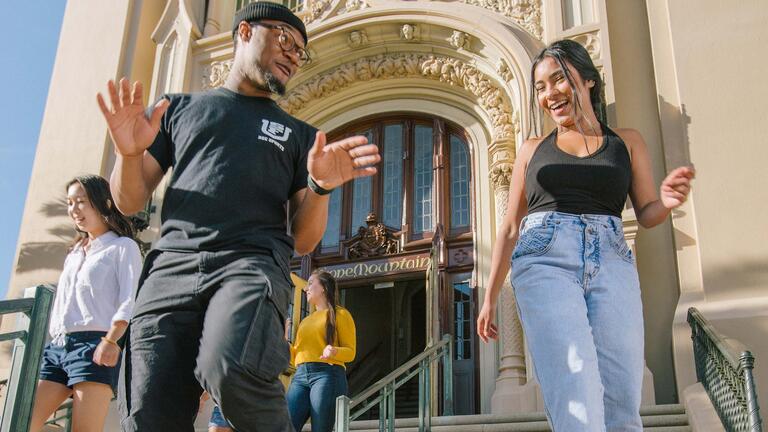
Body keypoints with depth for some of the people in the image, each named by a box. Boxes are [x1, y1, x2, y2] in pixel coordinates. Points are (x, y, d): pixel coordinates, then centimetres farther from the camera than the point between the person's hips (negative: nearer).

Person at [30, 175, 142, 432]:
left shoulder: (123, 247, 6)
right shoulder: (74, 253, 28)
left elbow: (130, 300, -8)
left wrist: (111, 339, -22)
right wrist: (53, 344, 19)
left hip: (94, 344, -7)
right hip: (58, 346, 7)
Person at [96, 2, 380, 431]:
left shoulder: (298, 134, 22)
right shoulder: (177, 108, 23)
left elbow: (304, 241, 14)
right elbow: (130, 202, 17)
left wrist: (320, 186, -5)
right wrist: (129, 152, -4)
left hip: (253, 262, -1)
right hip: (171, 265, 2)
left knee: (231, 367, -33)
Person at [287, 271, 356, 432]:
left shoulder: (340, 314, 9)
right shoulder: (306, 321, 29)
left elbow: (350, 352, 1)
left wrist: (334, 351, -20)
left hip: (327, 375, -5)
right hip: (300, 376, 6)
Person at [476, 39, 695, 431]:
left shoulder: (627, 142, 18)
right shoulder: (532, 150, 19)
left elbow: (646, 214, 13)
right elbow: (510, 228, 19)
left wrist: (667, 201, -11)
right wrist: (490, 297, 16)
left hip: (610, 261, 1)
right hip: (544, 260, -1)